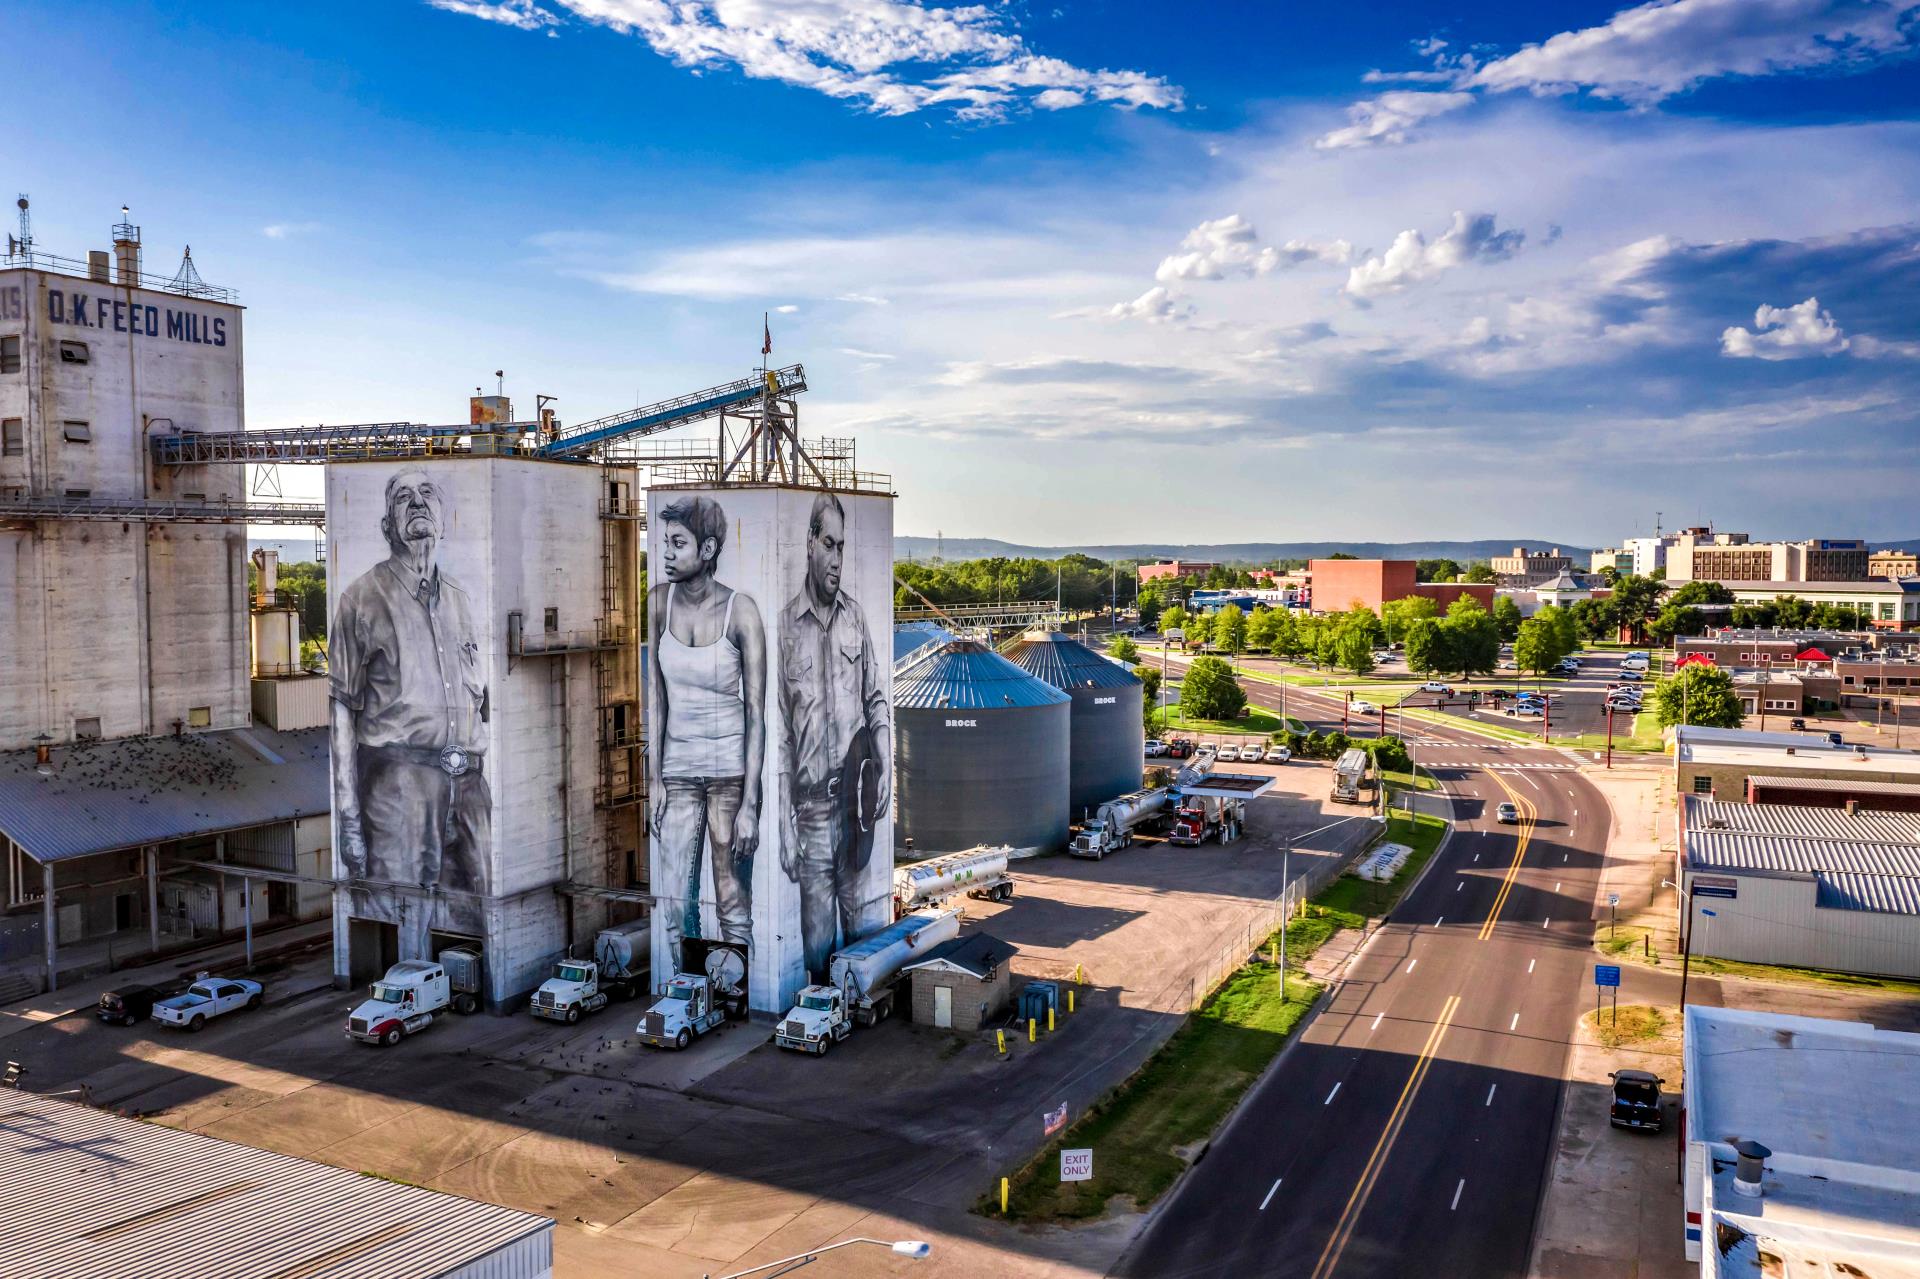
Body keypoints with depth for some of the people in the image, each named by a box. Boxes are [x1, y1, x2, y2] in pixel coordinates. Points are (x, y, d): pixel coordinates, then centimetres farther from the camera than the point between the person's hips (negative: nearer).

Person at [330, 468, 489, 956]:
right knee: (405, 924, -5)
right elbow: (342, 708, -2)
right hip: (398, 780, -4)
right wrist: (348, 815, -9)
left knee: (480, 929, 5)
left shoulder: (459, 598, 17)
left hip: (468, 782, 5)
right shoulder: (363, 597, 3)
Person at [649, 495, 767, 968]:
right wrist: (655, 778, 1)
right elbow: (657, 697, 4)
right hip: (678, 770, 3)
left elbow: (756, 712, -12)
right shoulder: (659, 601, -1)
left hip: (731, 770, -3)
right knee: (674, 908, 4)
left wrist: (750, 805, -16)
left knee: (733, 909, 2)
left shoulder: (741, 610, -12)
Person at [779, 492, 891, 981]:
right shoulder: (786, 626, -6)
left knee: (860, 924, 14)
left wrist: (885, 767, -2)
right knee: (817, 940, 5)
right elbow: (779, 732, -5)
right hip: (812, 809, -3)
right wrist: (785, 824, -7)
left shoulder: (855, 615, 5)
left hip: (857, 800, 3)